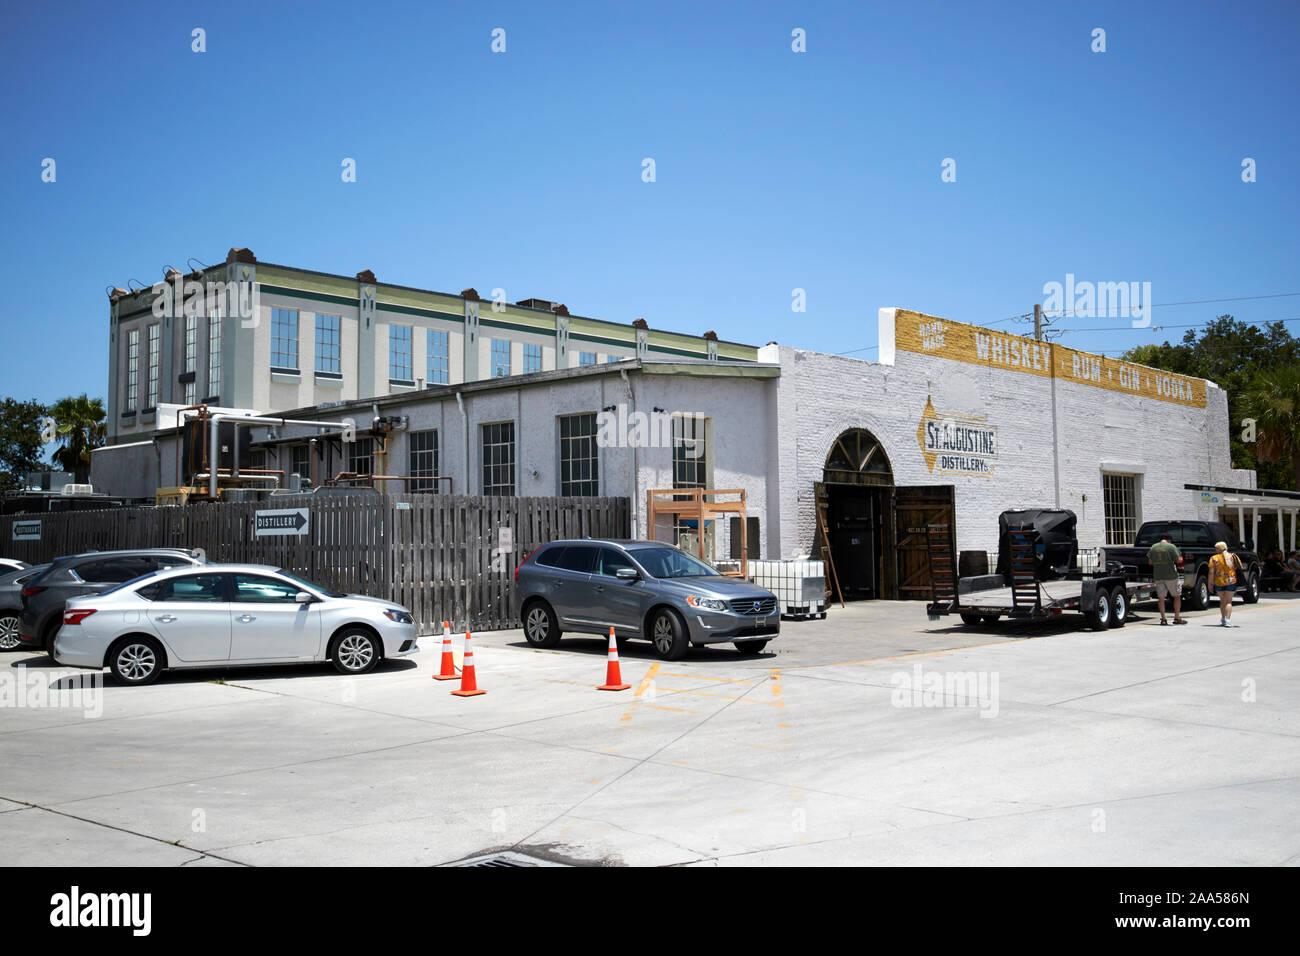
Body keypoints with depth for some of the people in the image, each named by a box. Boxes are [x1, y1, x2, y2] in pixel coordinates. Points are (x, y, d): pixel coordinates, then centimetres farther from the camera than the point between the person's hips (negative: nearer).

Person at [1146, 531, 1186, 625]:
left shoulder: (1153, 547, 5)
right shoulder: (1171, 547, -8)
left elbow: (1150, 562, 9)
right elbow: (1178, 560, -8)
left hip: (1158, 576, 3)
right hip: (1171, 575, -3)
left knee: (1161, 597, 7)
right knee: (1177, 596, 10)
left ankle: (1163, 618, 6)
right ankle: (1177, 618, 10)